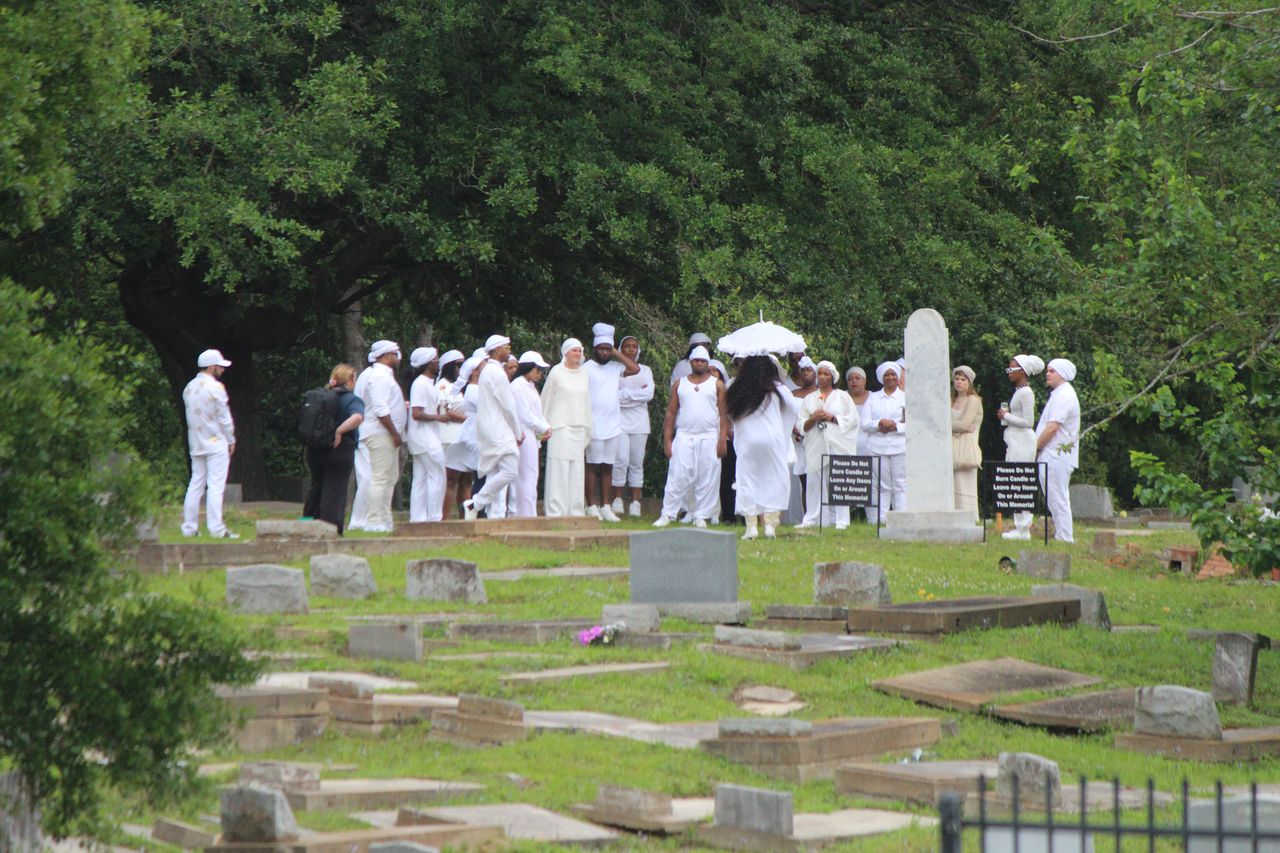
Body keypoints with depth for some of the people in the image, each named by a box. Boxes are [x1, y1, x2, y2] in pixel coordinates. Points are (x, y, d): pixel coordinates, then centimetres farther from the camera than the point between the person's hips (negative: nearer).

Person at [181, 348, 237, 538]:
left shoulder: (189, 388, 11)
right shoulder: (215, 387, -12)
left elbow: (190, 415, 15)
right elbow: (224, 417, -11)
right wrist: (231, 440, 0)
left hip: (196, 444, 7)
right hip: (216, 443, -7)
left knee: (196, 484, 11)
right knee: (216, 485, -8)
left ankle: (189, 527, 10)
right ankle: (216, 528, -12)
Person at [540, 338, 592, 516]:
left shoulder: (584, 373, 12)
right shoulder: (556, 372, -1)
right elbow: (546, 399, 3)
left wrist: (587, 429, 15)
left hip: (578, 426, 5)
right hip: (560, 426, -5)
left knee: (577, 469, 3)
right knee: (559, 468, -8)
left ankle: (576, 511, 7)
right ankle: (556, 511, -7)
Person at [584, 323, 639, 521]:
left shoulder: (615, 367, 13)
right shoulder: (587, 369, -3)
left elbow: (635, 369, 1)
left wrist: (616, 353, 3)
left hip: (613, 427, 5)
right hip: (594, 428, -5)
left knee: (608, 467, 8)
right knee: (592, 466, -2)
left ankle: (606, 506, 12)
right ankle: (592, 507, 0)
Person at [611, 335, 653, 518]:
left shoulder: (645, 370, 14)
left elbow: (649, 394, 0)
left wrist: (626, 394, -7)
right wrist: (638, 393, -9)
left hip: (639, 421, 2)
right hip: (620, 420, -2)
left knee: (637, 463, 1)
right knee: (621, 460, -12)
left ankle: (635, 502, 2)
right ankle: (618, 500, -6)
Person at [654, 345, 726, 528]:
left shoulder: (717, 385, 9)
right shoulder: (679, 385, 13)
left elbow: (723, 414, 3)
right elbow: (670, 413, 11)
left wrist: (722, 439, -7)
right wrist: (667, 439, 2)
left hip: (709, 437, -1)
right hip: (684, 436, 1)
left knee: (707, 479, -2)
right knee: (677, 477, -6)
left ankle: (701, 516, 4)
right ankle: (667, 514, -3)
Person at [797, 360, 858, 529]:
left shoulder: (843, 397, 12)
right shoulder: (809, 399, 17)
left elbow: (853, 420, 3)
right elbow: (800, 424, 12)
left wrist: (832, 417, -6)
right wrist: (813, 419, -8)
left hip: (838, 447, -2)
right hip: (815, 447, 2)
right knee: (814, 483, -3)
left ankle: (841, 520, -7)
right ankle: (811, 519, 1)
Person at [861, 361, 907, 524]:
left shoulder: (906, 398, 11)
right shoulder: (872, 398, 16)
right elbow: (865, 424, 6)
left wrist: (894, 426, -10)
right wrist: (880, 423, -11)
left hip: (900, 448, -1)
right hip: (877, 448, 1)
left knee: (901, 486, -5)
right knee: (881, 487, -1)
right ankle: (879, 520, -1)